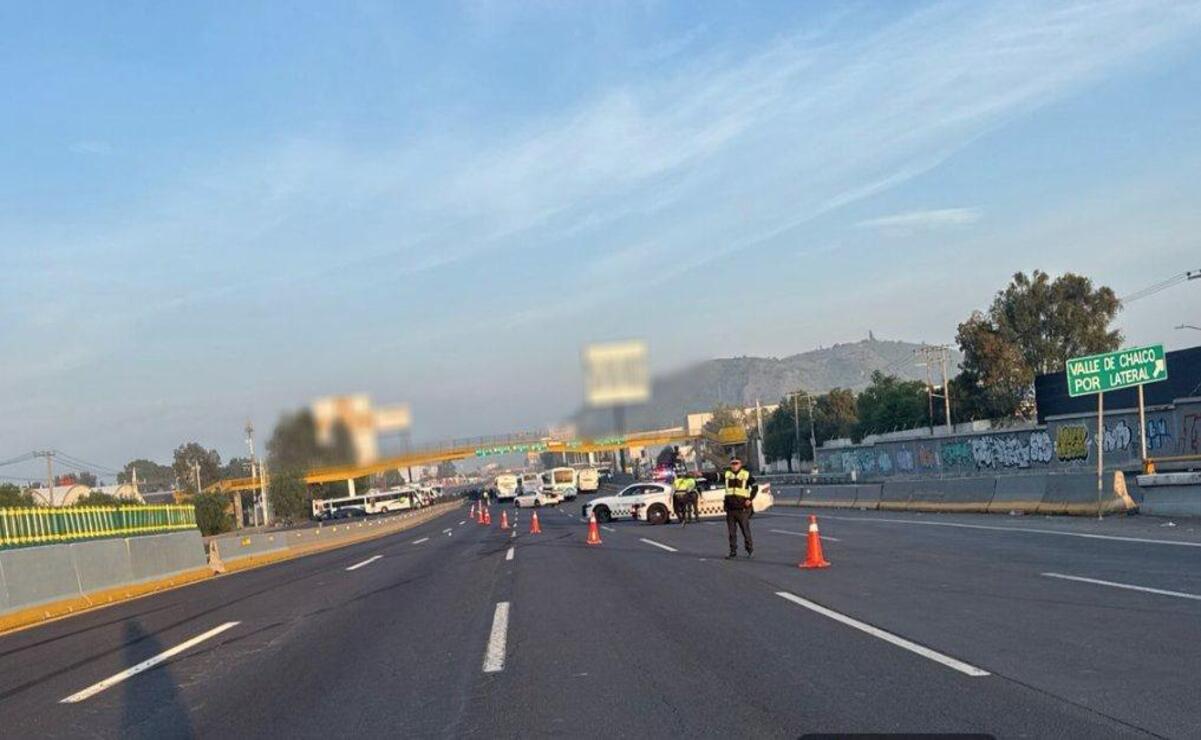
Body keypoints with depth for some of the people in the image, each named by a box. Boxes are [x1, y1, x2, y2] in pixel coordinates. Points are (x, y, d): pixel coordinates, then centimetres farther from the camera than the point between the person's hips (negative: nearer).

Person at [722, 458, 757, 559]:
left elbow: (755, 486, 4)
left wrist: (750, 499, -5)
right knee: (731, 532, 6)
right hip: (730, 508, 4)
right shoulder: (727, 474, 8)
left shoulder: (746, 474, -1)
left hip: (742, 508, -4)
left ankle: (750, 550, 13)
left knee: (746, 531, 0)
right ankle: (733, 552, 13)